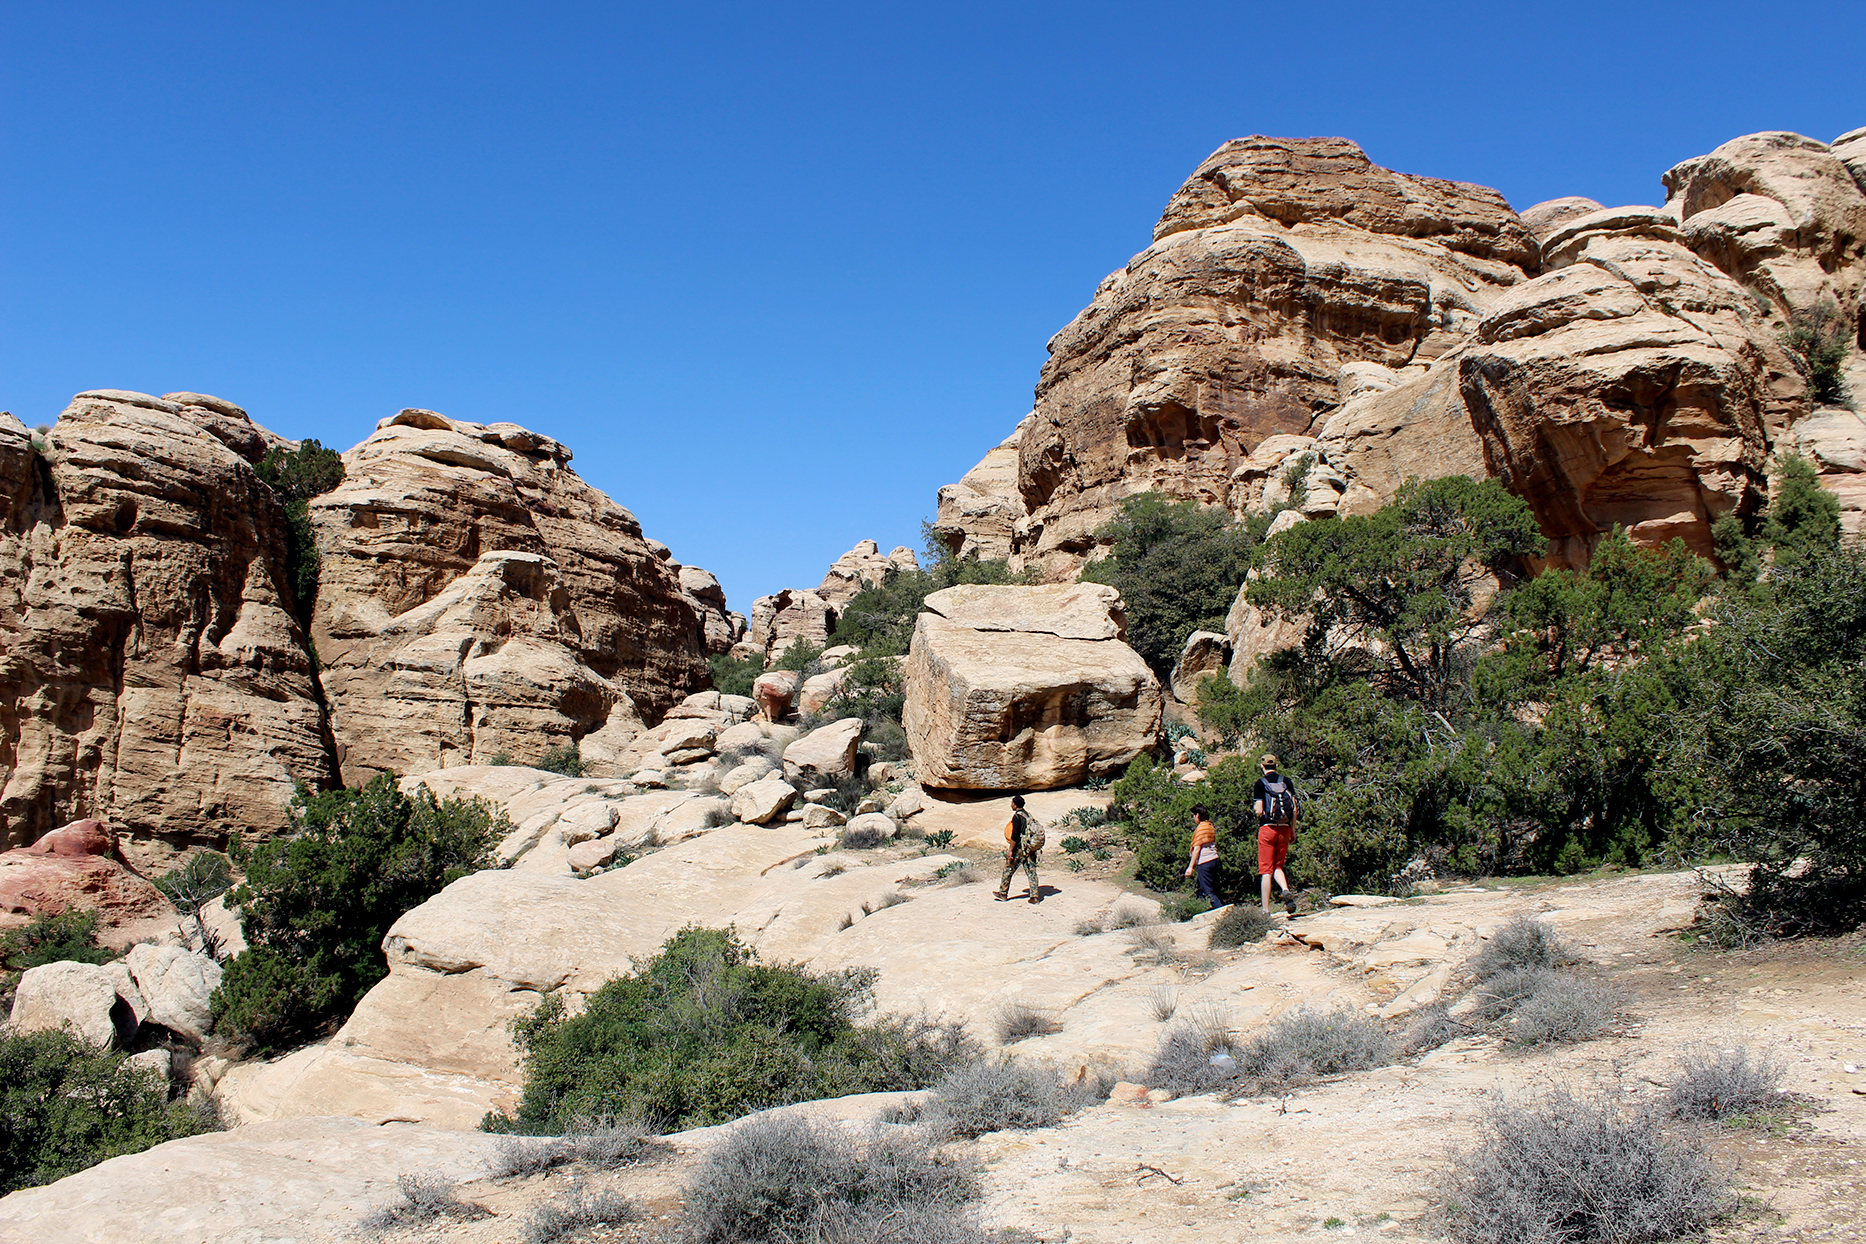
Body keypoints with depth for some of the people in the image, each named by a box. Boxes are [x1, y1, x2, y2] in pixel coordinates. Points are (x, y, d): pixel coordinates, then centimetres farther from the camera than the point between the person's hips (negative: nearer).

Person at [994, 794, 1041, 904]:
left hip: (1020, 849, -7)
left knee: (1008, 870, 7)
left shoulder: (1017, 816, -14)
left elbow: (1015, 836, -18)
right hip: (1030, 848, 7)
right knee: (1031, 871, 7)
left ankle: (1003, 894, 16)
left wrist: (1010, 850, -15)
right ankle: (1035, 896, 3)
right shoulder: (1028, 815, 10)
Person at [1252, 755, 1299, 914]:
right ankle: (1286, 891, -14)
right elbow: (1294, 809, 3)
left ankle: (1266, 910, -1)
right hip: (1284, 829, 3)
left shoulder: (1260, 783, -4)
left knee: (1266, 870, 1)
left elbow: (1259, 811, -12)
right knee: (1278, 867, 16)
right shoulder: (1287, 782, 7)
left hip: (1267, 828, -3)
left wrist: (1255, 808, 12)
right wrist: (1293, 831, 12)